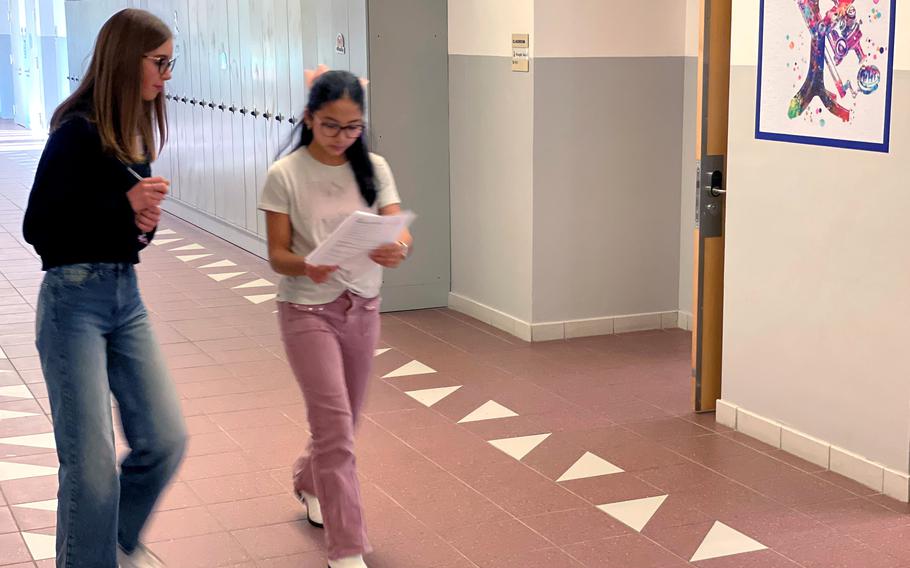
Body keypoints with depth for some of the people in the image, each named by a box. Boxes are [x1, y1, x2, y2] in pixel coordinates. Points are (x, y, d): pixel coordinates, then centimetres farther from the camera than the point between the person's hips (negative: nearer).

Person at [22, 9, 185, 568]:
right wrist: (124, 207, -19)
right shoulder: (79, 131, -14)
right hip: (75, 299, -7)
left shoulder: (136, 130, 9)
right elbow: (38, 227, -14)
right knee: (92, 464, -6)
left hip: (126, 294, 7)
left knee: (166, 439, 5)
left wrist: (144, 218, -3)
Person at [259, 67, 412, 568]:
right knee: (335, 424, -10)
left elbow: (399, 231, -8)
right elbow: (277, 254, -10)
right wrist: (306, 268, -31)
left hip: (362, 307, 4)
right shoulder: (285, 175, -10)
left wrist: (397, 250, -32)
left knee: (342, 420, 17)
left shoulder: (373, 168, 0)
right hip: (307, 311, -4)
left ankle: (309, 484, 49)